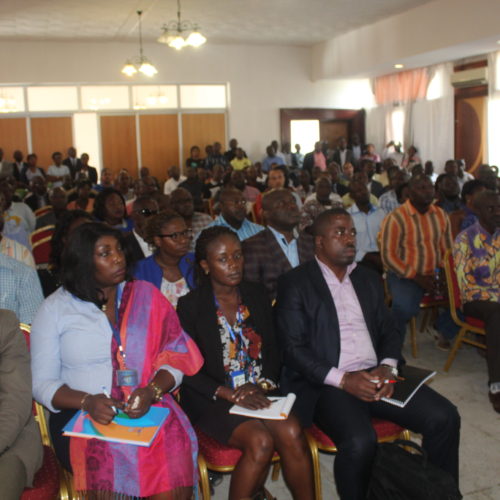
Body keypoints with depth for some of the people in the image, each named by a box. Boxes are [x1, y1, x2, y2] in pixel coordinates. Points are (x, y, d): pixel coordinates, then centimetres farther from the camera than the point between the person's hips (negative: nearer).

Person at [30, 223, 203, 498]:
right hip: (79, 414, 0)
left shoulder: (145, 295, 9)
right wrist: (87, 401, -15)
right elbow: (41, 383, 3)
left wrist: (151, 392, -14)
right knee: (107, 464, -31)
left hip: (148, 407, 1)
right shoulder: (55, 308, 6)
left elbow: (175, 356, 5)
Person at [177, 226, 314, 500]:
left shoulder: (257, 294, 10)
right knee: (260, 441, -27)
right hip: (214, 401, -3)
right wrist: (231, 394, -16)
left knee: (291, 433, -23)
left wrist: (264, 383, -7)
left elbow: (272, 349, 12)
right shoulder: (190, 305, -4)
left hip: (259, 393, 4)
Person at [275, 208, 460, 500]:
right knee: (360, 441, -32)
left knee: (444, 417, -12)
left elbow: (389, 330, 16)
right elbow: (293, 348, -8)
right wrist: (343, 379, -17)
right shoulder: (295, 283, -2)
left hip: (377, 376, 6)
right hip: (326, 384, -5)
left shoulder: (369, 279, 17)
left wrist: (387, 367, -5)